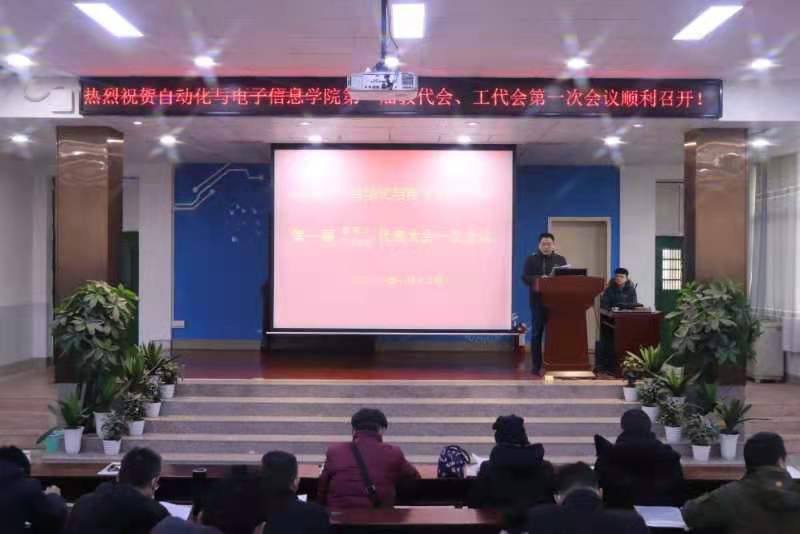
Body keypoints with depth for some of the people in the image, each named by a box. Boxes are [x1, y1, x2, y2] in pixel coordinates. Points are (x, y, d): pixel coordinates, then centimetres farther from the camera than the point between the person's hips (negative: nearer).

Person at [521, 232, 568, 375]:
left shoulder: (561, 260, 12)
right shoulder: (531, 259, 4)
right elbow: (525, 277, -6)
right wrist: (539, 279, -22)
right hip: (538, 302, -2)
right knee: (537, 334, 1)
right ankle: (536, 366, 6)